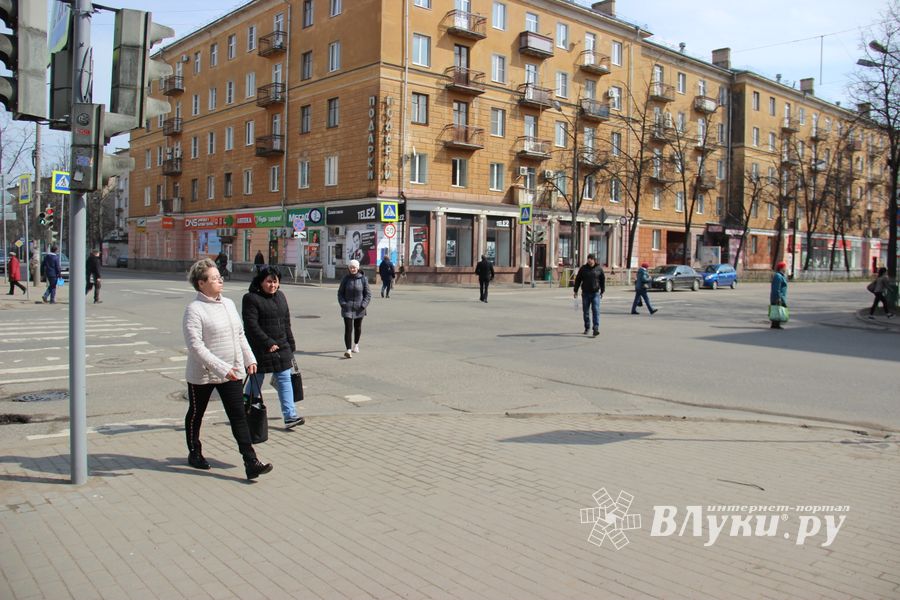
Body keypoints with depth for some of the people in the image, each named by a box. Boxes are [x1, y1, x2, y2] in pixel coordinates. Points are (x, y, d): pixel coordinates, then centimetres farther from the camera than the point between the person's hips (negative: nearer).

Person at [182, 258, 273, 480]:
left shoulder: (228, 304, 6)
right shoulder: (194, 309, -16)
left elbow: (240, 334, 16)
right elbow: (195, 345, -23)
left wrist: (249, 358, 9)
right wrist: (221, 368, -27)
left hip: (232, 371, 5)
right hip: (202, 373, -5)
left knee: (239, 416, -2)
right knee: (196, 414, 15)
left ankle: (251, 462, -5)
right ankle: (194, 453, 37)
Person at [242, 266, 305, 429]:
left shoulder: (280, 296, 11)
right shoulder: (251, 298, -10)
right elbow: (251, 325, -16)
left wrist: (291, 345, 13)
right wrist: (268, 343, -19)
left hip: (281, 347, 6)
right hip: (260, 349, -6)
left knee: (285, 379, 0)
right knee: (256, 381, 6)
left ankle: (290, 416, -1)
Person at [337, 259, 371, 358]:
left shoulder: (363, 279, -4)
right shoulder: (345, 278, -2)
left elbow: (368, 294, 0)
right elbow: (340, 293, 4)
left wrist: (363, 305, -12)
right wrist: (343, 303, -9)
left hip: (359, 308, 1)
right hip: (347, 307, -1)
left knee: (358, 327, 18)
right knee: (348, 328, -11)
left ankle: (356, 344, 43)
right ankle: (348, 350, -14)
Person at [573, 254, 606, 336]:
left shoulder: (599, 268, 0)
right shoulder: (583, 268, 0)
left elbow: (603, 280, 8)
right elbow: (578, 279, 4)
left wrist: (602, 291, 7)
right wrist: (576, 291, 2)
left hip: (595, 293, -1)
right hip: (585, 293, 1)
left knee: (596, 311, -10)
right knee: (586, 311, 8)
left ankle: (596, 329, -13)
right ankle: (587, 328, 22)